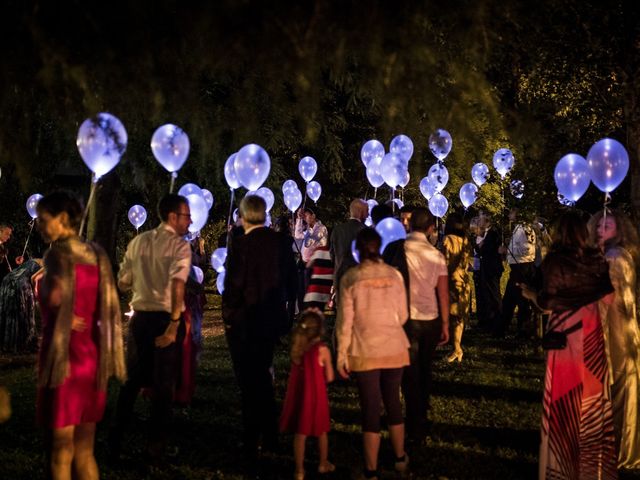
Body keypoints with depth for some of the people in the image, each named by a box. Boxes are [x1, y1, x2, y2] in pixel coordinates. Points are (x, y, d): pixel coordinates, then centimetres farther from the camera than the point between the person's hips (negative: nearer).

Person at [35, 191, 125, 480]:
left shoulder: (58, 253, -10)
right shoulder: (96, 254, 10)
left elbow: (55, 297, -26)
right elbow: (109, 308, 10)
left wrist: (44, 284, -5)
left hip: (63, 358, -7)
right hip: (92, 358, 7)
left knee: (60, 450, 4)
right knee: (84, 450, 15)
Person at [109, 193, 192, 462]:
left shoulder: (138, 243, 5)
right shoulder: (180, 246, -10)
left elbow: (122, 283, 10)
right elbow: (177, 284, -24)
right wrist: (174, 325, -27)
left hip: (140, 317, 4)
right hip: (167, 318, -4)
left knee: (132, 379, 17)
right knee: (163, 384, 6)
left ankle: (114, 443, 20)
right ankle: (155, 449, 11)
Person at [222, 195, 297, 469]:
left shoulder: (242, 244, -18)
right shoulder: (281, 242, 0)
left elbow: (233, 285, -17)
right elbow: (290, 279, 6)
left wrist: (228, 316, -5)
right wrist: (285, 307, 17)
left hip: (243, 322, -6)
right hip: (273, 319, 6)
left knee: (249, 384, 3)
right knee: (263, 376, 22)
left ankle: (251, 445, 6)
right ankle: (269, 437, 28)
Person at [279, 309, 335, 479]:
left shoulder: (295, 346, -3)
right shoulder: (322, 349, -15)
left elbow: (296, 370, 7)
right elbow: (329, 377, -8)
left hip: (297, 394, 3)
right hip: (316, 395, -3)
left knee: (300, 433, 11)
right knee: (321, 431, 19)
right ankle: (323, 464, 33)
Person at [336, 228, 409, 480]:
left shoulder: (350, 278, -10)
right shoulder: (394, 275, -2)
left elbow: (345, 319, -8)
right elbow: (402, 316, 4)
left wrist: (341, 354, 0)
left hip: (365, 352, -3)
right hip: (394, 350, 3)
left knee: (370, 409, 4)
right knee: (393, 403, 19)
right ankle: (400, 458, 34)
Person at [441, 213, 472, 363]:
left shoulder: (447, 239, -11)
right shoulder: (465, 240, 4)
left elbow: (445, 261, -12)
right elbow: (469, 262, 8)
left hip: (451, 281, -5)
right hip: (463, 281, 5)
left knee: (452, 314, 0)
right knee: (460, 314, 12)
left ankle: (457, 349, -3)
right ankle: (457, 348, 18)